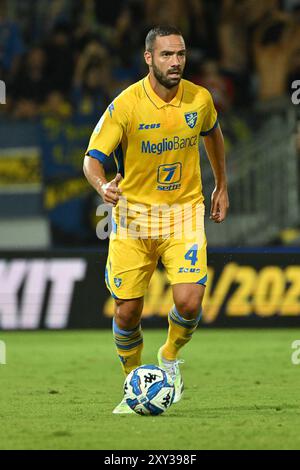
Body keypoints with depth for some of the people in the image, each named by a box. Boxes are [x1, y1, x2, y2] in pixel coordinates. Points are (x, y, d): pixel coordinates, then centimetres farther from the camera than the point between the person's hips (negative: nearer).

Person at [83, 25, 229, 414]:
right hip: (133, 213, -1)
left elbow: (212, 133, 19)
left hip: (184, 212, 1)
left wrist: (222, 186, 23)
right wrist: (102, 186, -36)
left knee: (189, 301, -16)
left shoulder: (199, 99, -4)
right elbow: (93, 159, -15)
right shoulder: (126, 105, -14)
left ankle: (170, 357, 16)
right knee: (127, 310, -2)